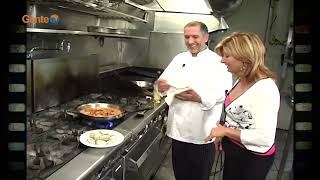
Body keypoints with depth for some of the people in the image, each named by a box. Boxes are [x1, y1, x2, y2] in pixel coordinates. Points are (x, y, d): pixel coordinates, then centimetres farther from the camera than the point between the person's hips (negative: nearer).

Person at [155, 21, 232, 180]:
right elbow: (165, 80, 6)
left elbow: (224, 92, -16)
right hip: (178, 128, 4)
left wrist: (199, 98, -30)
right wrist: (161, 86, -17)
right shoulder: (179, 58, 9)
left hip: (202, 131, -4)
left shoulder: (218, 61, -6)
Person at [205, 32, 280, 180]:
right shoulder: (242, 80, -1)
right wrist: (221, 133, 5)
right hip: (234, 151, 8)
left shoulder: (265, 89, -28)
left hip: (252, 159, -8)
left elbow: (265, 138, -32)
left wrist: (225, 130, -26)